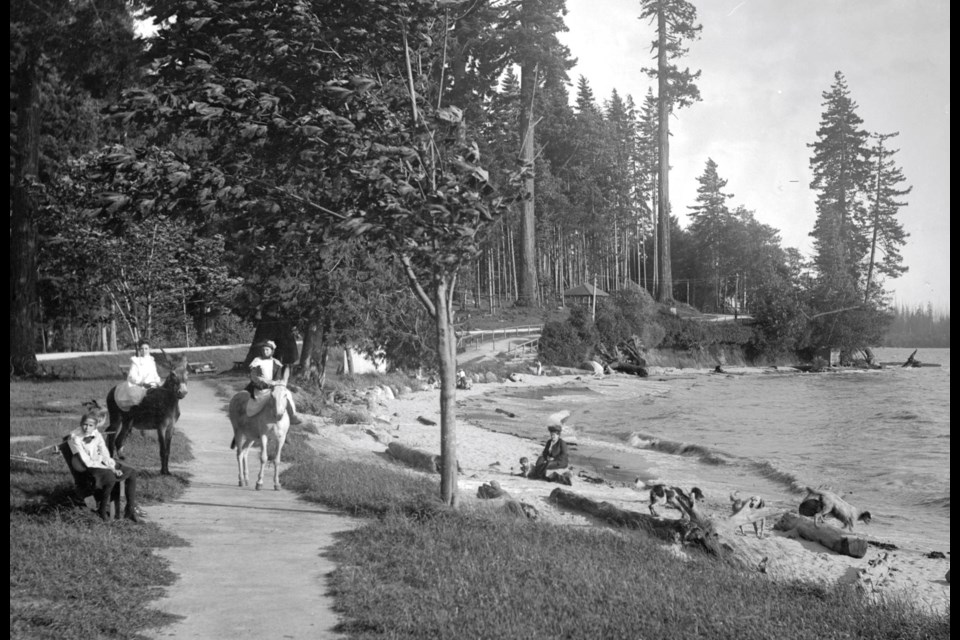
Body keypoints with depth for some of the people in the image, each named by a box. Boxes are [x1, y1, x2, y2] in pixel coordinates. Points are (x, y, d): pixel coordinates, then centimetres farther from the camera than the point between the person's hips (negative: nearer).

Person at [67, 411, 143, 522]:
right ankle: (102, 510, -14)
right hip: (89, 467, -7)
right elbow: (87, 462, -18)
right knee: (110, 477, -35)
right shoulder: (75, 438, -17)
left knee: (132, 472, -2)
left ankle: (131, 509, 3)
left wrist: (112, 467, -14)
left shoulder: (96, 434, 2)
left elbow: (105, 454, 5)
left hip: (101, 462, 7)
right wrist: (109, 469, -18)